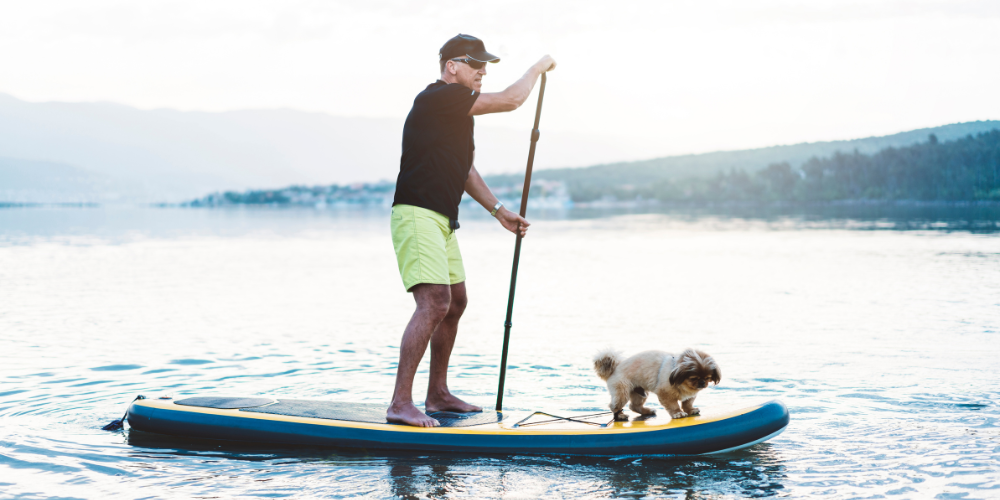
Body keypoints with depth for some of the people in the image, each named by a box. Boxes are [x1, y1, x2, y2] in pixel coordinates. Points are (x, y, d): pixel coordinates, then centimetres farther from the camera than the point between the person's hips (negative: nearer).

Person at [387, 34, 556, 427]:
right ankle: (400, 404, -19)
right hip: (417, 216, -11)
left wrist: (498, 211, 20)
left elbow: (465, 170, 25)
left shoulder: (459, 110, 18)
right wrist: (538, 68, -1)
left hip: (441, 220, 11)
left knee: (455, 303, 16)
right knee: (434, 303, -20)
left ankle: (437, 394, 26)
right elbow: (510, 101, -17)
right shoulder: (437, 98, -14)